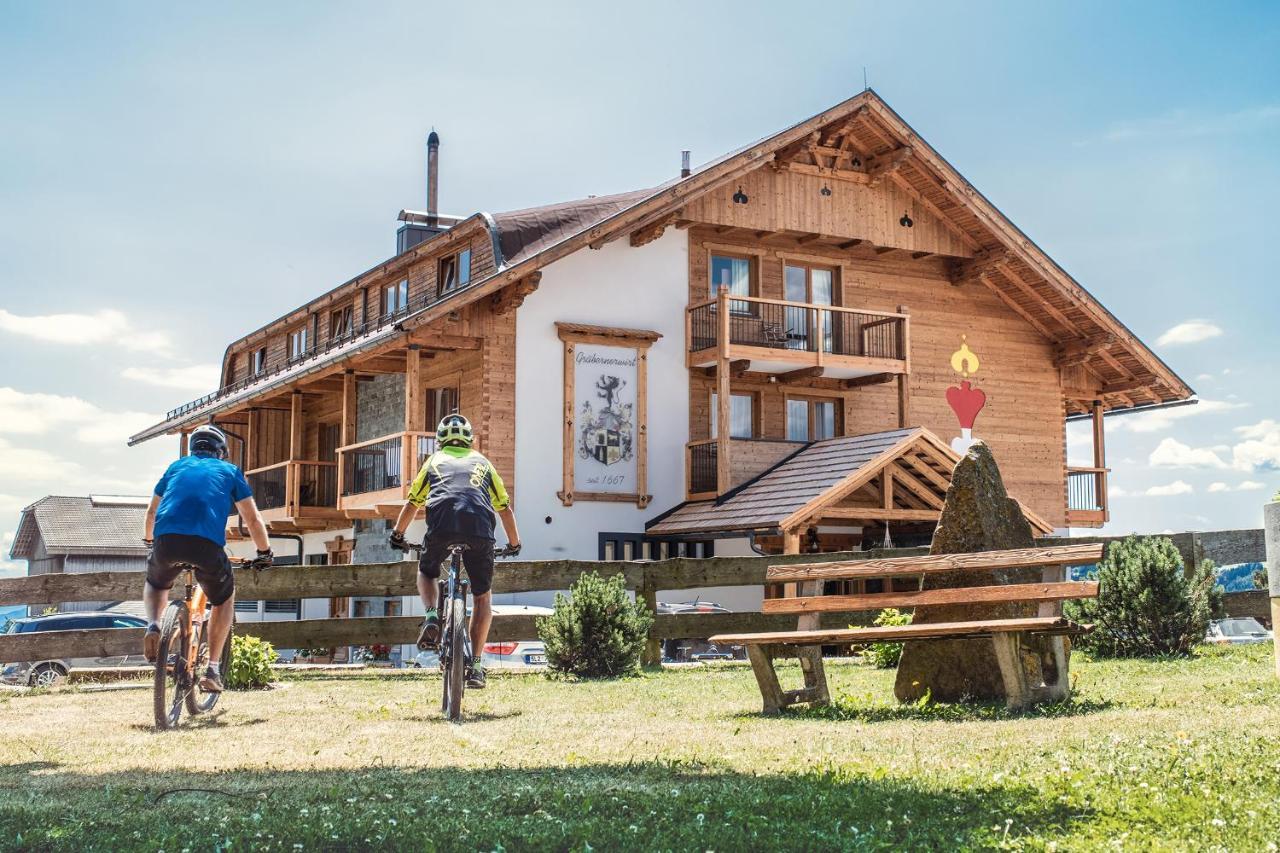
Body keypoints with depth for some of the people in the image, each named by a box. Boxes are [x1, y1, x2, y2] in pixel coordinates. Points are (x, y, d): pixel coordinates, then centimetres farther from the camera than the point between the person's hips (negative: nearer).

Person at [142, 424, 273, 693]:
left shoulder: (177, 466, 30)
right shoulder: (229, 471, 24)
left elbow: (152, 511, 41)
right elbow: (252, 519, 21)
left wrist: (149, 539, 60)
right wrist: (264, 553, 36)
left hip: (167, 540, 2)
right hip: (208, 544, -2)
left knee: (155, 584, 35)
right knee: (224, 599, 24)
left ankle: (153, 626, 5)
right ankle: (213, 668, 14)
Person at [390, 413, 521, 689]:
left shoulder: (434, 460, 28)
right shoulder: (482, 462, 30)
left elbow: (412, 503, 32)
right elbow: (505, 508, 32)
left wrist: (397, 533, 47)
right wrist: (514, 543, 45)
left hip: (441, 525, 0)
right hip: (479, 529, 0)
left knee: (427, 572, 30)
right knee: (483, 596, 16)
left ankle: (431, 616, 2)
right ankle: (475, 664, 9)